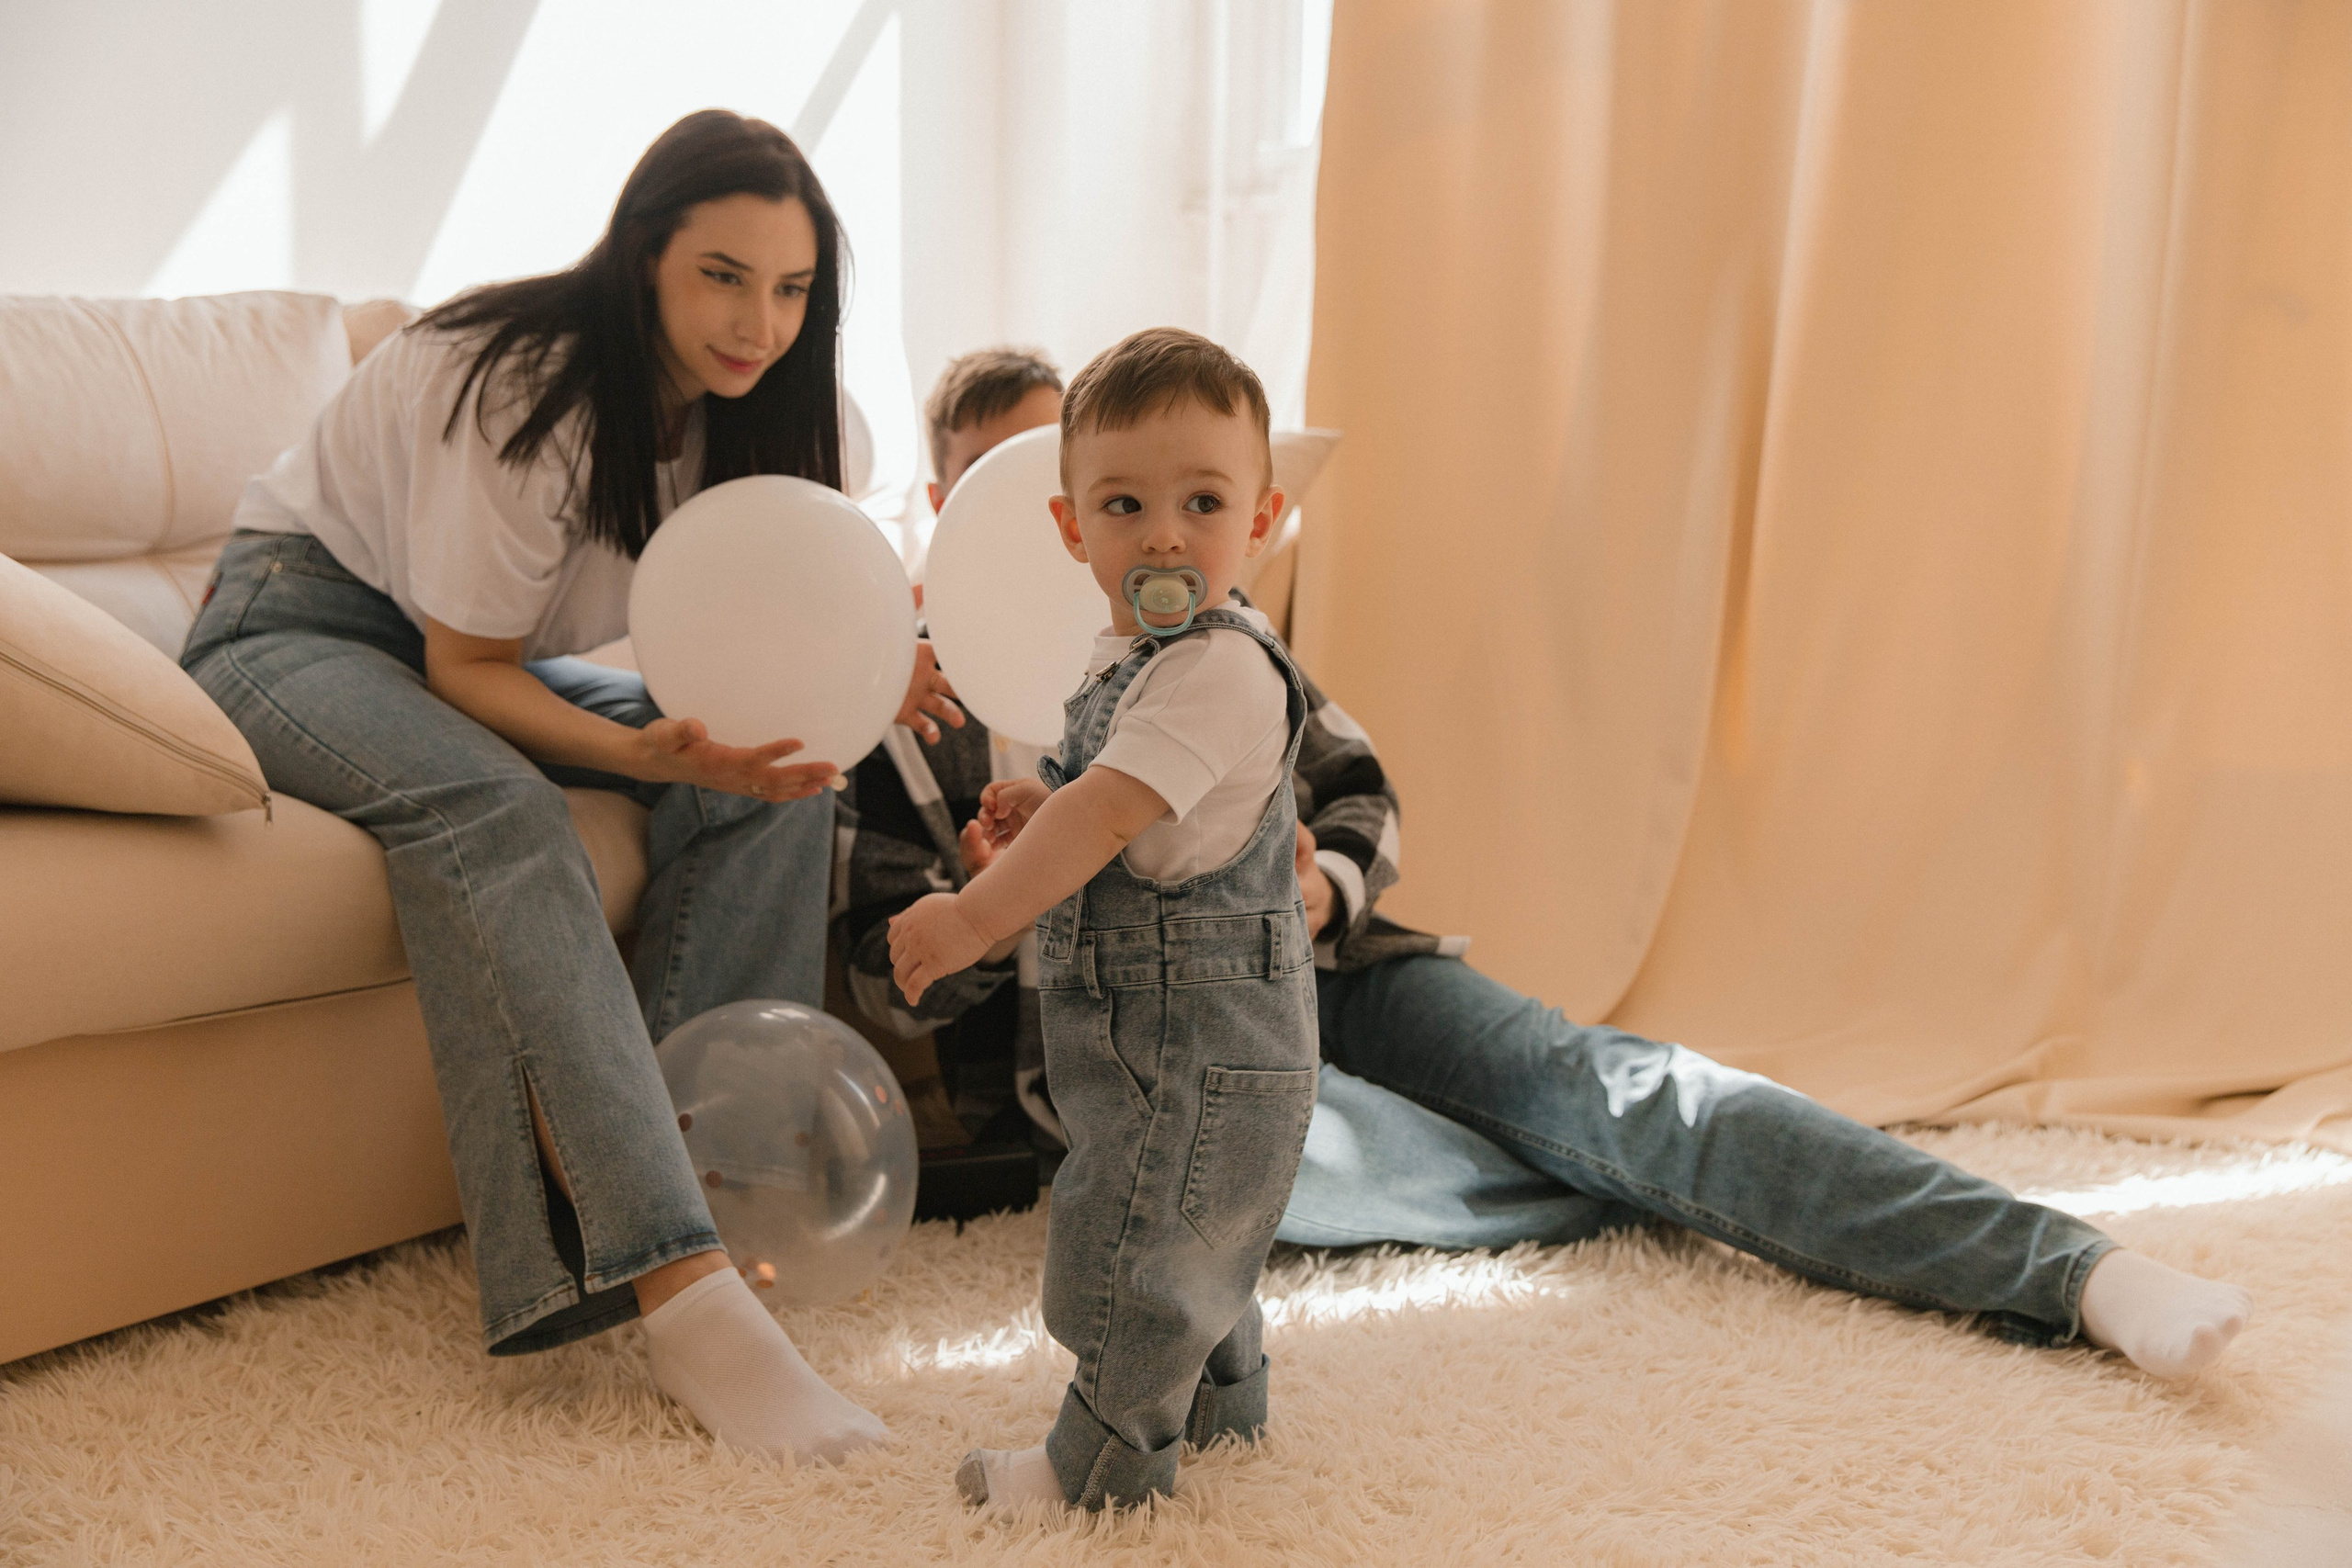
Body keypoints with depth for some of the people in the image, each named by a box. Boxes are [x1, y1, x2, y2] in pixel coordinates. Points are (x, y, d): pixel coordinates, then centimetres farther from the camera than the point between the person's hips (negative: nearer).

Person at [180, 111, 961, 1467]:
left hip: (485, 655, 7)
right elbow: (464, 672, -24)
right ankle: (676, 1279, -46)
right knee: (493, 808, -38)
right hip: (299, 624, -7)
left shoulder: (749, 404, -6)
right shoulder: (524, 386, -28)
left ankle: (697, 1150, -20)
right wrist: (645, 753, -40)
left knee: (775, 782, -15)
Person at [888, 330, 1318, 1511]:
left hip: (1198, 1025, -10)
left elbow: (1113, 810, -33)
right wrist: (1037, 813, 3)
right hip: (1167, 1022, 10)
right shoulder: (1130, 657, 7)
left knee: (1132, 1238, 1)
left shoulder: (1222, 670, -25)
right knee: (1194, 1226, 25)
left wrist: (975, 916, -32)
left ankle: (1104, 1457, 17)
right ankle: (1221, 1396, 43)